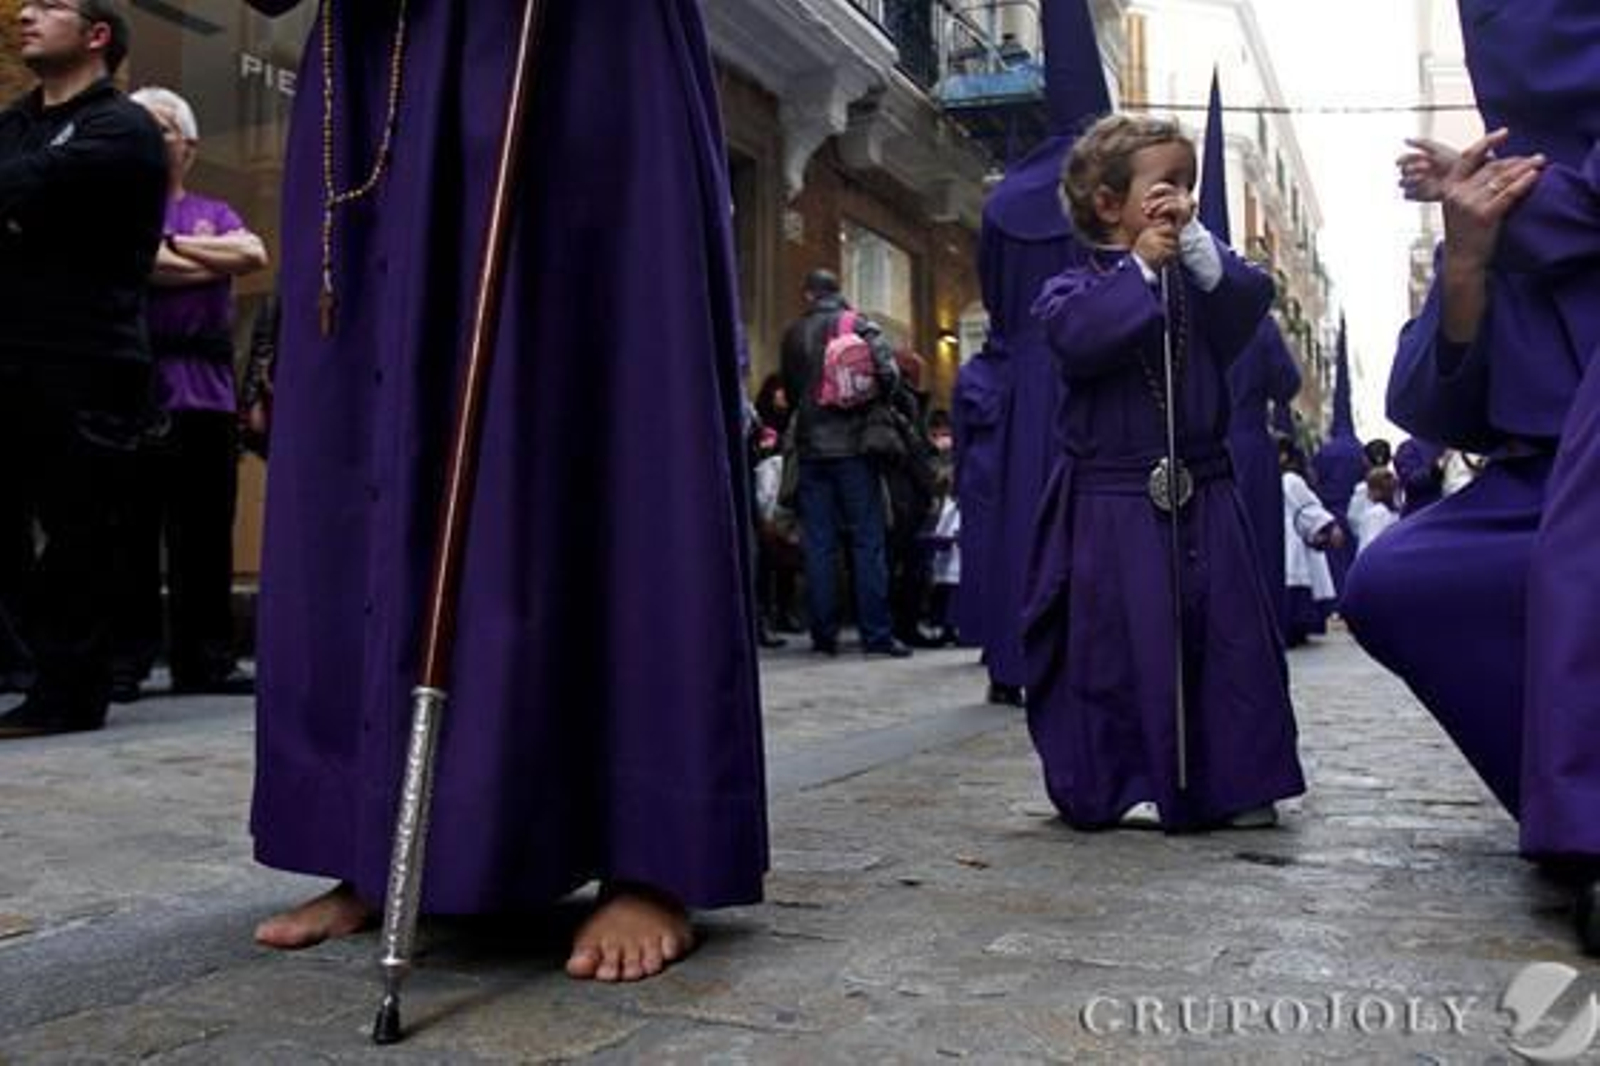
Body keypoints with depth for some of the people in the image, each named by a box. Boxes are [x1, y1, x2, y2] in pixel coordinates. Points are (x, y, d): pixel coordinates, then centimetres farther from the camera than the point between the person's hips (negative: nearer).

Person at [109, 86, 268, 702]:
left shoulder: (215, 214, 20)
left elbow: (255, 254, -1)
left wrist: (171, 247, -1)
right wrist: (215, 261, -1)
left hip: (207, 395, 3)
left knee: (205, 536, 5)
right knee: (128, 535, -2)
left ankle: (205, 660, 11)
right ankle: (122, 662, 4)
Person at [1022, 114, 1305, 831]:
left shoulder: (1199, 278, 11)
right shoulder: (1075, 287, -2)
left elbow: (1251, 301, -6)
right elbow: (1080, 335, -23)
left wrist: (1198, 247, -12)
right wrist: (1141, 267, -17)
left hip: (1201, 495, 5)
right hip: (1114, 500, -4)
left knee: (1229, 636, 5)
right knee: (1121, 644, -1)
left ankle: (1235, 780, 17)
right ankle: (1124, 784, 13)